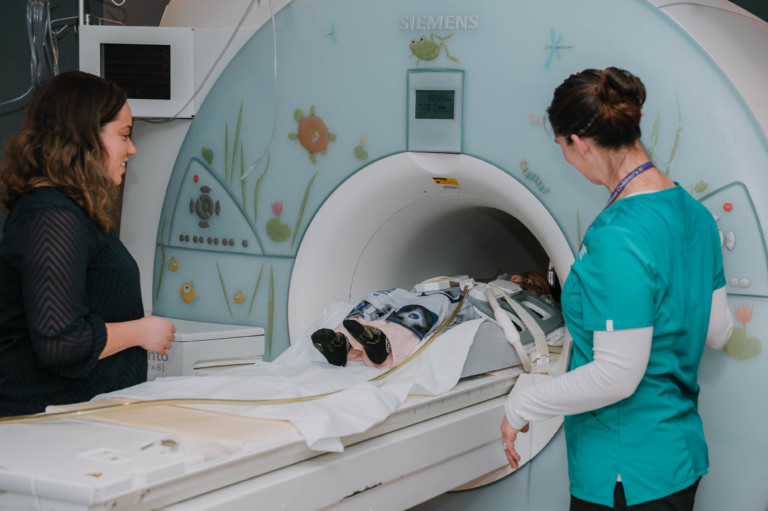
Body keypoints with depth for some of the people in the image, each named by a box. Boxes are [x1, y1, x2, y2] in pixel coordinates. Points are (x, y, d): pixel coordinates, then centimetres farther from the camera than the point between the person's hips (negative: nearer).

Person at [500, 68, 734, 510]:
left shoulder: (616, 238, -26)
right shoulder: (695, 213, 2)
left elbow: (617, 376, -25)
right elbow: (717, 333, 10)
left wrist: (522, 405, -13)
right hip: (682, 454, 9)